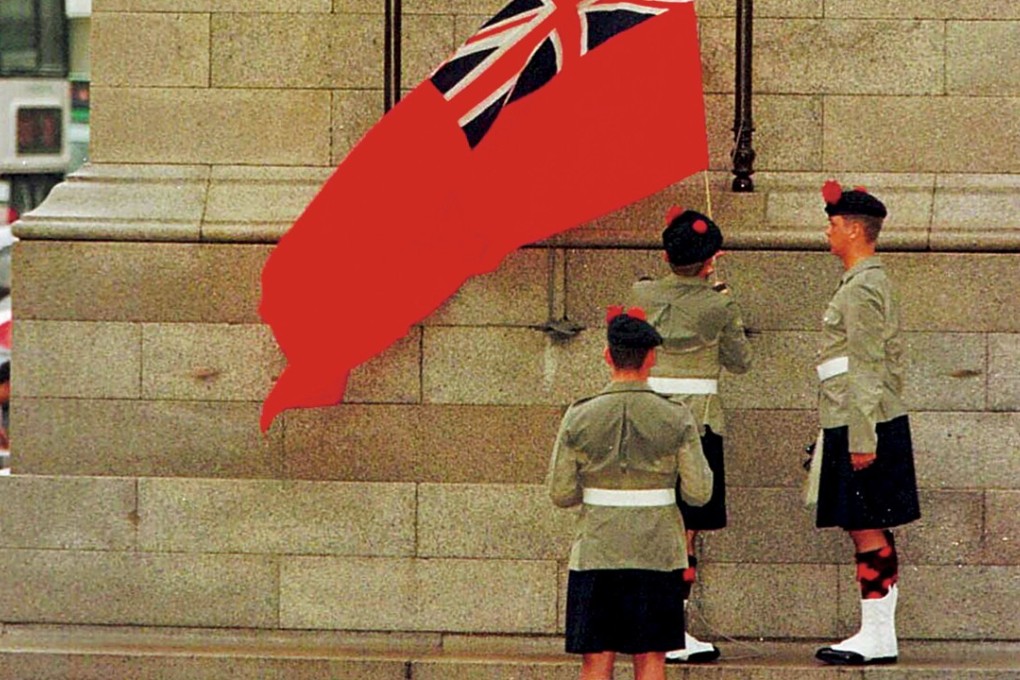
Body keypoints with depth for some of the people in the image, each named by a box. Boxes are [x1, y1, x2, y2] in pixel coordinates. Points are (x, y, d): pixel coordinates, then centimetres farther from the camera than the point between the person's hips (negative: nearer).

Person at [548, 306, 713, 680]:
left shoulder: (579, 418, -4)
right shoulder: (676, 419, -6)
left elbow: (561, 494, -1)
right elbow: (699, 493, -4)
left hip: (595, 553, 0)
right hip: (657, 554, 0)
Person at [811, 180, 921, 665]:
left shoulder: (861, 289, -14)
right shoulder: (876, 282, 18)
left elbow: (865, 367, -19)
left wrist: (862, 439, -21)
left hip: (860, 426, -10)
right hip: (878, 423, 10)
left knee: (867, 531, -8)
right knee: (869, 531, 11)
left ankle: (877, 637, -7)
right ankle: (878, 634, 13)